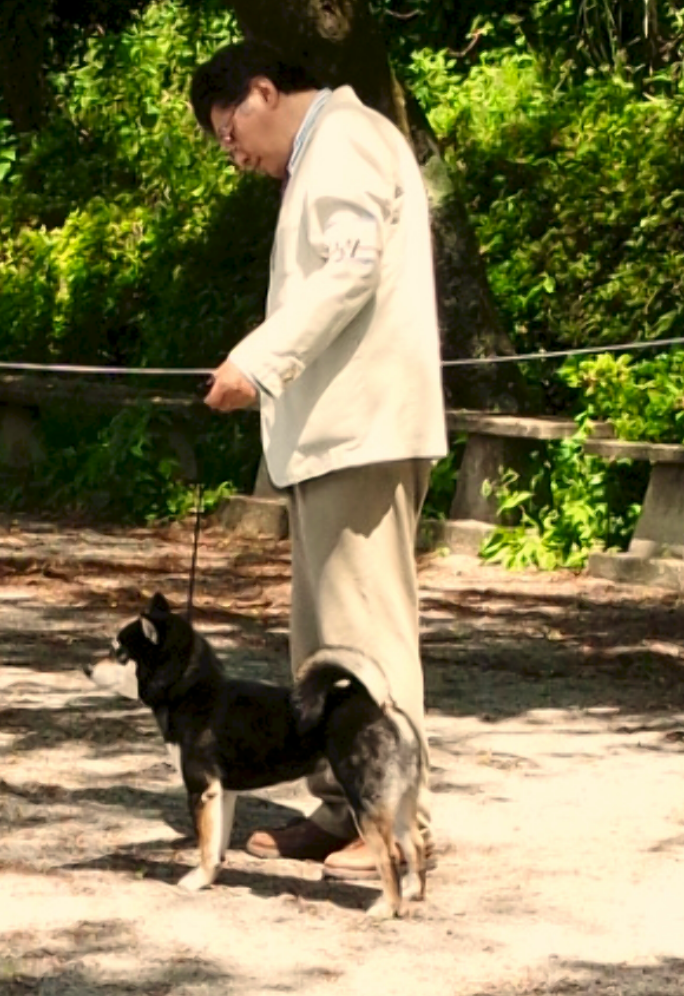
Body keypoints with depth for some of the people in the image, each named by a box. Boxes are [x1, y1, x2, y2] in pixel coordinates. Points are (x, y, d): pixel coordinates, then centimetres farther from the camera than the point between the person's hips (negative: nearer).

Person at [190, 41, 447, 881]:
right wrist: (270, 372, 12)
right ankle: (342, 806, 13)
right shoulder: (320, 157, 25)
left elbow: (349, 268, -19)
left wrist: (260, 360, -22)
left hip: (362, 425, -10)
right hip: (333, 429, 10)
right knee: (323, 630, 10)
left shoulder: (344, 136, -6)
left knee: (363, 622, -11)